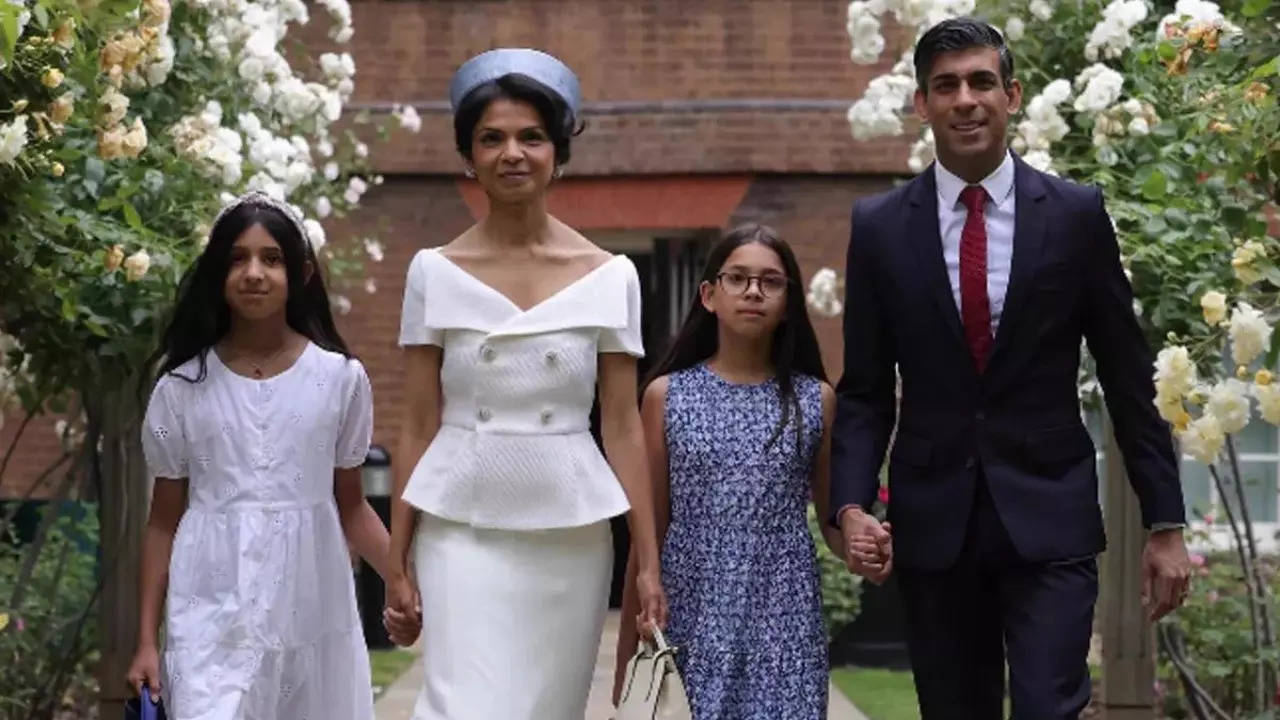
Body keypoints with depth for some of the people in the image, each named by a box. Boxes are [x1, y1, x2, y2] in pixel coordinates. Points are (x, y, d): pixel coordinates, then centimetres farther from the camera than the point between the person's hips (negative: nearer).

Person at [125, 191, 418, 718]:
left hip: (312, 614, 1)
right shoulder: (183, 386, 2)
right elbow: (164, 521, 7)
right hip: (211, 620, -1)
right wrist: (146, 639, 4)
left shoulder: (340, 378, 2)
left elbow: (350, 507, 9)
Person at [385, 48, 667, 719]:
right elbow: (419, 427, 4)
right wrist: (397, 559, 2)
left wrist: (649, 561, 0)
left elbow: (622, 426, 3)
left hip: (570, 533, 1)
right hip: (462, 530, -1)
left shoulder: (609, 277, 1)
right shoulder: (435, 272, 1)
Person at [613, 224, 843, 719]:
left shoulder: (815, 400, 5)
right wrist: (628, 653, 5)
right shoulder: (667, 395, 3)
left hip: (785, 621, 0)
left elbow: (833, 519, 11)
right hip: (692, 616, 0)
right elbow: (648, 529, 6)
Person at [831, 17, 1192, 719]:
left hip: (1049, 517, -2)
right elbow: (864, 390, 6)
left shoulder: (1076, 215, -1)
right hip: (932, 522, 2)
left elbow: (1128, 379, 2)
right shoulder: (880, 227, 2)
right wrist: (852, 505, -9)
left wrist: (1165, 522, 2)